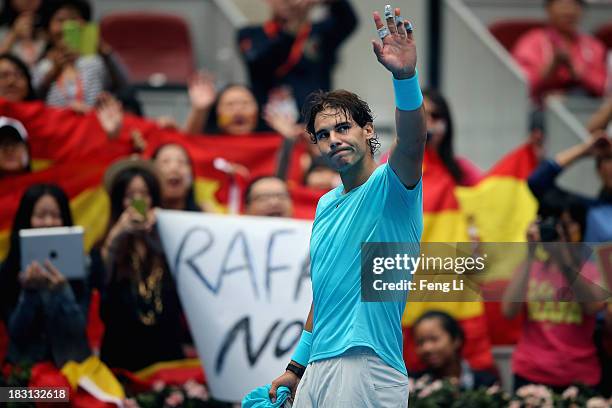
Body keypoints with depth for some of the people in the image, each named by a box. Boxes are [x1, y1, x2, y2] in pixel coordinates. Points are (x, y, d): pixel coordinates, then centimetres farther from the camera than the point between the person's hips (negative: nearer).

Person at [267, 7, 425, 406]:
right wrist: (298, 366, 22)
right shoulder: (326, 205, 17)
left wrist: (405, 76, -44)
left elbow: (412, 144, -28)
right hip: (317, 371, 7)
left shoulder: (389, 187, -5)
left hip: (368, 372, -7)